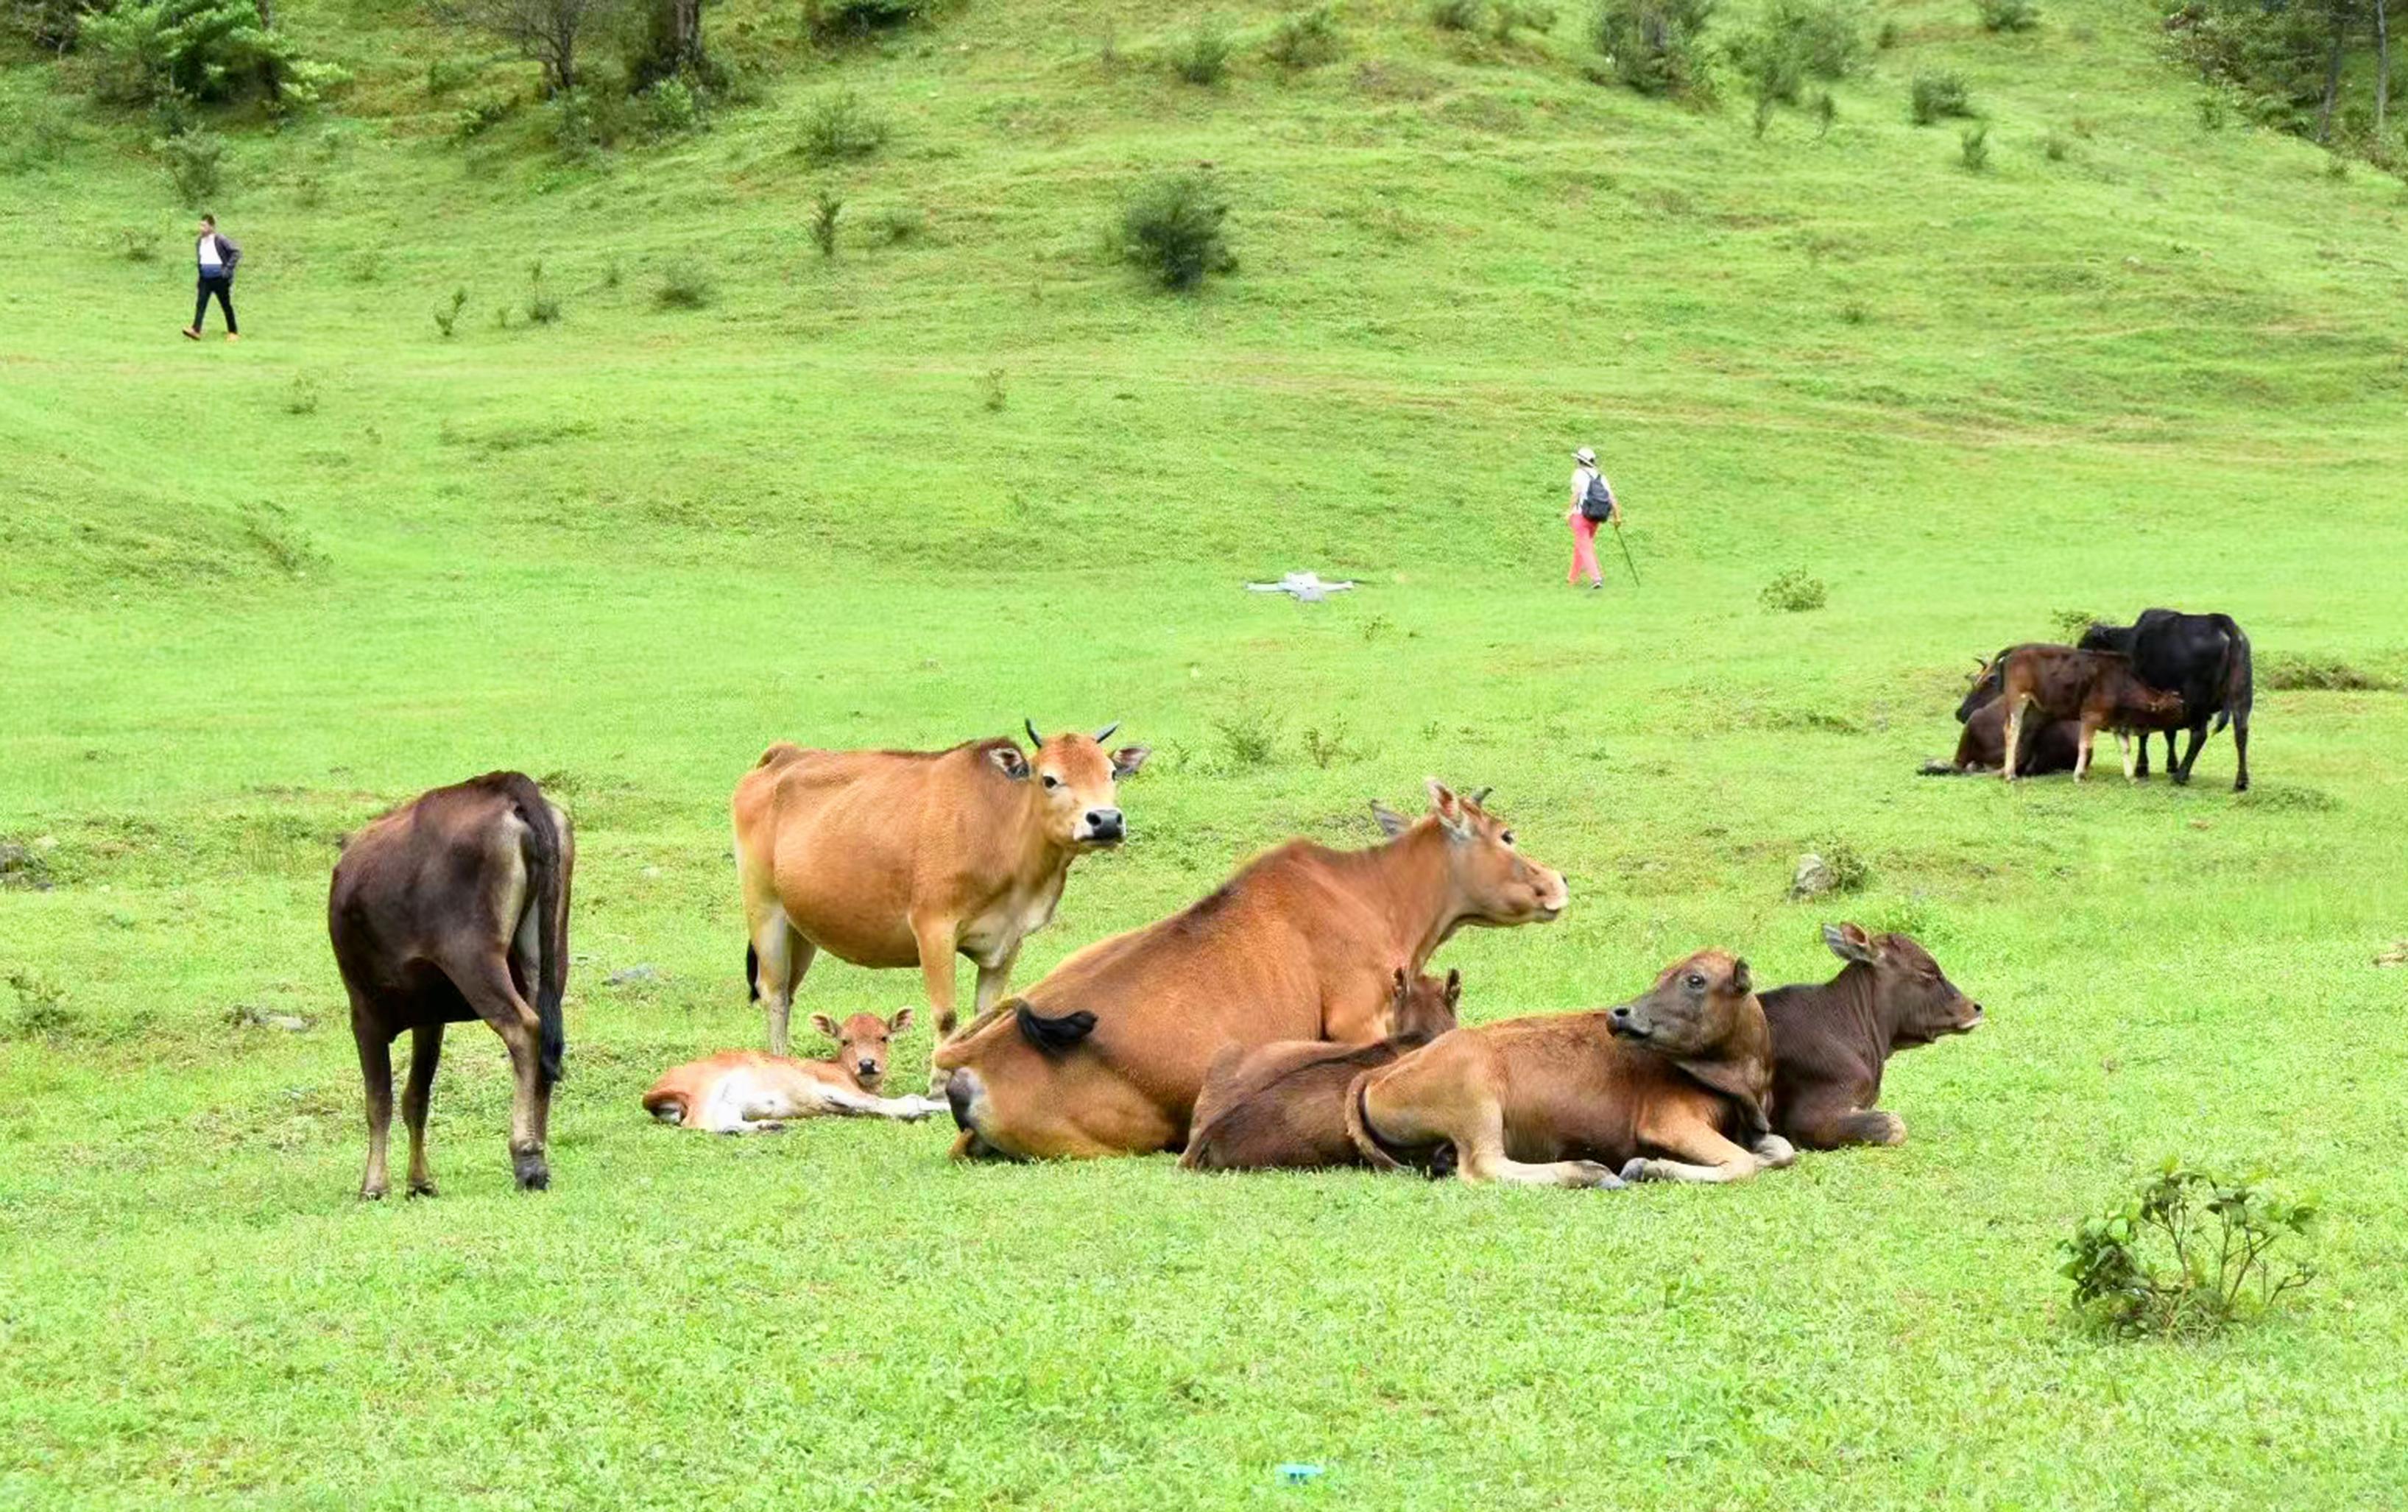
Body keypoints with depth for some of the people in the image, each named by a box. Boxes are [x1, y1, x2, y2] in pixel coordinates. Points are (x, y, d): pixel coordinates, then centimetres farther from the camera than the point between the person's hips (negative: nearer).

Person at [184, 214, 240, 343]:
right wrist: (200, 271, 13)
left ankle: (233, 333, 15)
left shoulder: (220, 241, -12)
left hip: (220, 279, -5)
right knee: (200, 303, -9)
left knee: (226, 306, 5)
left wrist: (228, 268, -18)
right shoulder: (199, 243, 8)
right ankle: (195, 330, -17)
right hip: (205, 279, 5)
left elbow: (236, 252, -13)